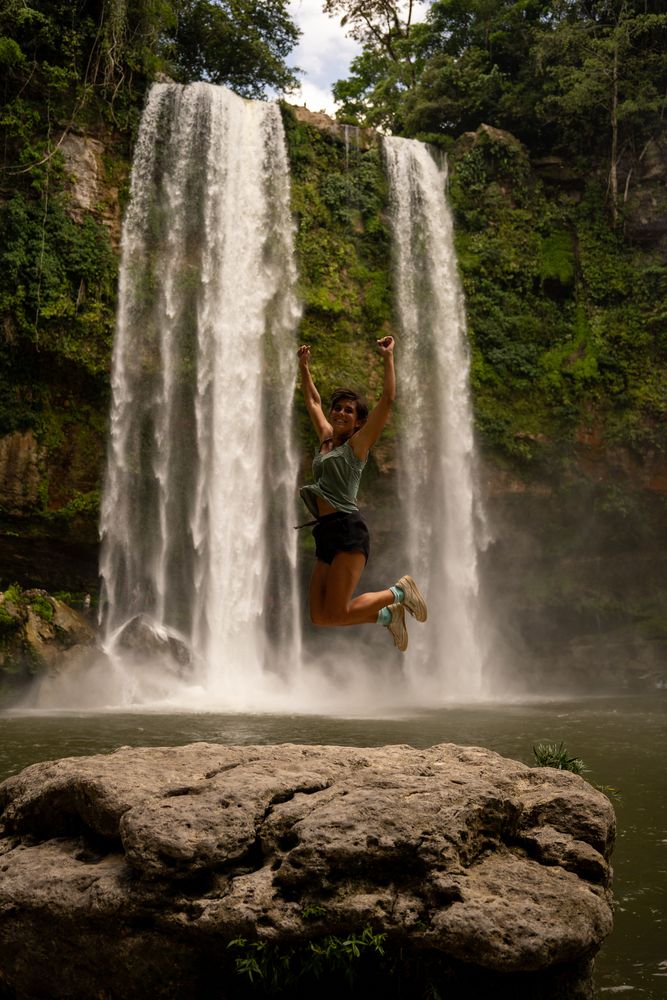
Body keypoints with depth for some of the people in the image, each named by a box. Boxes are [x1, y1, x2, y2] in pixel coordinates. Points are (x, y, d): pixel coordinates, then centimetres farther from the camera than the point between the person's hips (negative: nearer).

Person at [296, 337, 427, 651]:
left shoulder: (358, 443, 2)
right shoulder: (326, 439, 19)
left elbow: (388, 399, -7)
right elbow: (312, 401, 34)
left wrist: (388, 357, -4)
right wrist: (304, 366, 35)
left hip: (348, 531, -7)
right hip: (325, 534, 7)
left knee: (336, 613, -14)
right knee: (319, 617, -2)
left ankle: (399, 593, 7)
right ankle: (388, 615, 16)